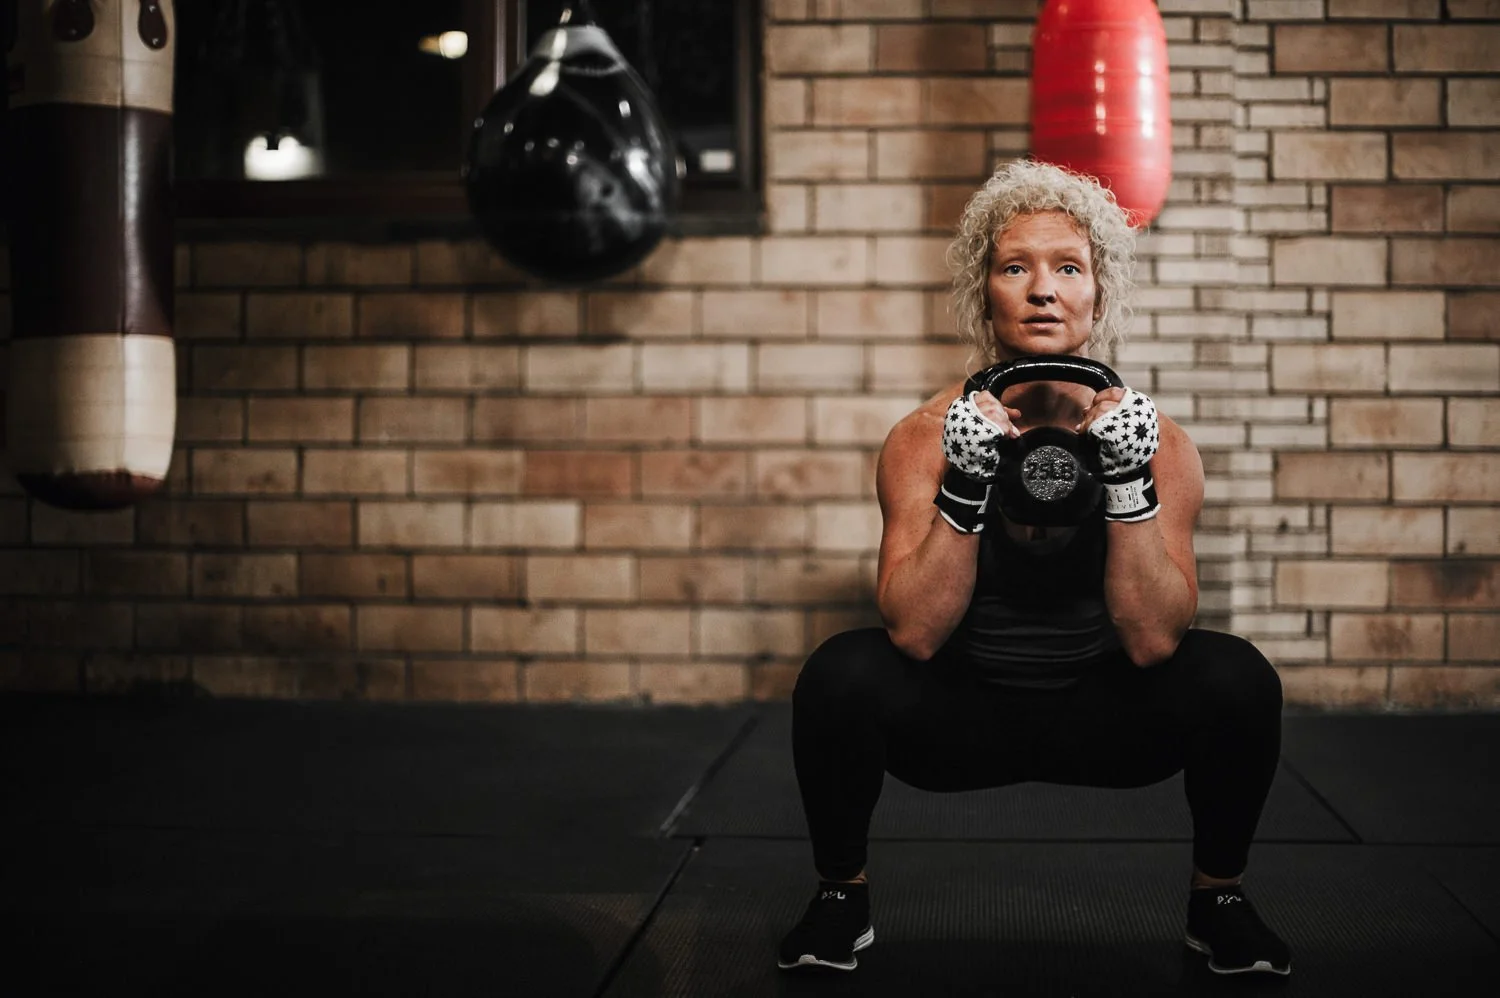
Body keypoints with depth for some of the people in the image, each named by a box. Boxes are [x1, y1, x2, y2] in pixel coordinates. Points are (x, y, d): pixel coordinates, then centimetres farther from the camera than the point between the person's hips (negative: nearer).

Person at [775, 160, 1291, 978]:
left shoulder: (1153, 440, -14)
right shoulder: (925, 439, -15)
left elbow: (1154, 643, -21)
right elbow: (914, 634, -23)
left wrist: (1129, 482, -31)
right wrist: (966, 484, -33)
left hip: (1103, 716, 1)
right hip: (965, 712, 0)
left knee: (1236, 678, -26)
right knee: (843, 673, -28)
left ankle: (1218, 898, 2)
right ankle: (841, 897, -1)